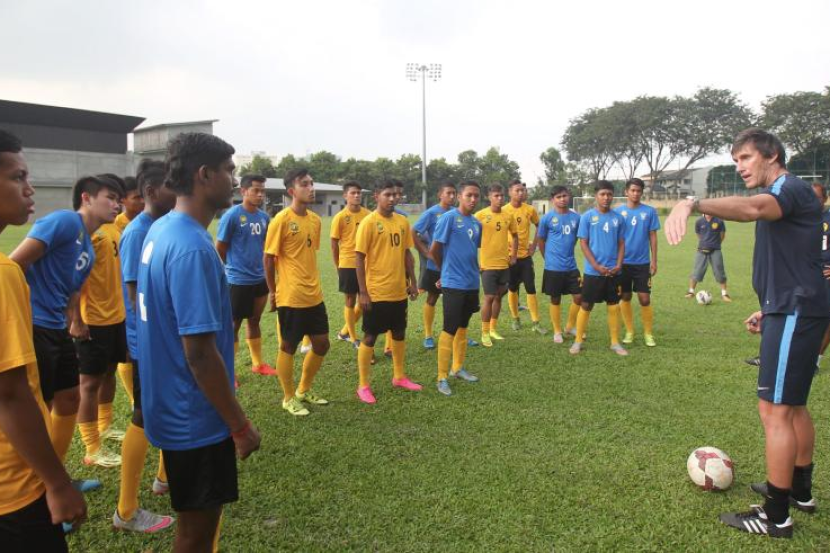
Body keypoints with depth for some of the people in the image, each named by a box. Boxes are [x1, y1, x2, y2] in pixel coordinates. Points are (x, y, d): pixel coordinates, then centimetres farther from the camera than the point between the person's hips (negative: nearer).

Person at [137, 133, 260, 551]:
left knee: (195, 519, 25)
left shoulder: (161, 231, 4)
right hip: (197, 415, -9)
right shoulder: (192, 247, -25)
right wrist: (240, 424, -17)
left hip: (176, 407, 9)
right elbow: (199, 353, -26)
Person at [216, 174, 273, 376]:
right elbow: (220, 248, -9)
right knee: (233, 325, 5)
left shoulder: (264, 217, 2)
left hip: (259, 279, 6)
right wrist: (234, 267, 4)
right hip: (237, 281, -6)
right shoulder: (232, 215, -15)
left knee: (254, 321, 18)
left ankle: (258, 363, 31)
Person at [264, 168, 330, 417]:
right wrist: (272, 291, -5)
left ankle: (304, 390, 33)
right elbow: (269, 258, -9)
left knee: (321, 344, 14)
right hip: (291, 297, -7)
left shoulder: (315, 219, 8)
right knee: (288, 347, 6)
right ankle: (289, 398, 23)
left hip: (315, 295, 8)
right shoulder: (281, 220, -13)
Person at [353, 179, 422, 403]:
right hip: (376, 292, -6)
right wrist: (363, 292, -15)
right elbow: (359, 258, -12)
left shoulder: (402, 221, 6)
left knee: (399, 333, 17)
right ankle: (364, 385, 13)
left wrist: (412, 282, 10)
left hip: (399, 291, 6)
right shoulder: (369, 222, -11)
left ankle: (399, 377, 33)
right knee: (370, 337, 3)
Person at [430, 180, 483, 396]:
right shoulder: (449, 218, -13)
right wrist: (447, 271, 3)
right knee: (449, 330, -2)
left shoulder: (477, 223, 8)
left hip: (472, 283, 7)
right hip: (453, 284, -7)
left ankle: (458, 368, 32)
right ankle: (442, 377, 7)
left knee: (463, 327, 17)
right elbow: (434, 250, -11)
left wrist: (469, 269, 13)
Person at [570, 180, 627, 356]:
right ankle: (578, 341, 14)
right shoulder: (587, 216, -5)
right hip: (593, 271, -3)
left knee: (614, 306, 9)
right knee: (586, 306, 3)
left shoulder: (618, 218, 4)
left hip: (613, 272, 3)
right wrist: (597, 266, -12)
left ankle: (615, 342, 20)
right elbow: (583, 243, -6)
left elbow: (621, 243, 9)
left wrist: (618, 265, -6)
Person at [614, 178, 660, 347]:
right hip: (623, 262, 1)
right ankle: (629, 332, 21)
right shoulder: (618, 211, 0)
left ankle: (648, 333, 13)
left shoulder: (649, 211, -1)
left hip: (642, 262, -1)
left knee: (645, 299, -2)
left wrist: (654, 260, 0)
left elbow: (652, 237, 3)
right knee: (625, 298, 8)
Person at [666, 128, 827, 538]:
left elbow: (752, 208, -38)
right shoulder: (781, 197, 19)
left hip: (795, 312, -11)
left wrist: (694, 204, -53)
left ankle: (776, 516, 3)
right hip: (793, 310, 11)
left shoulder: (791, 188, -13)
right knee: (793, 406, 19)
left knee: (775, 410, -6)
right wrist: (769, 309, 22)